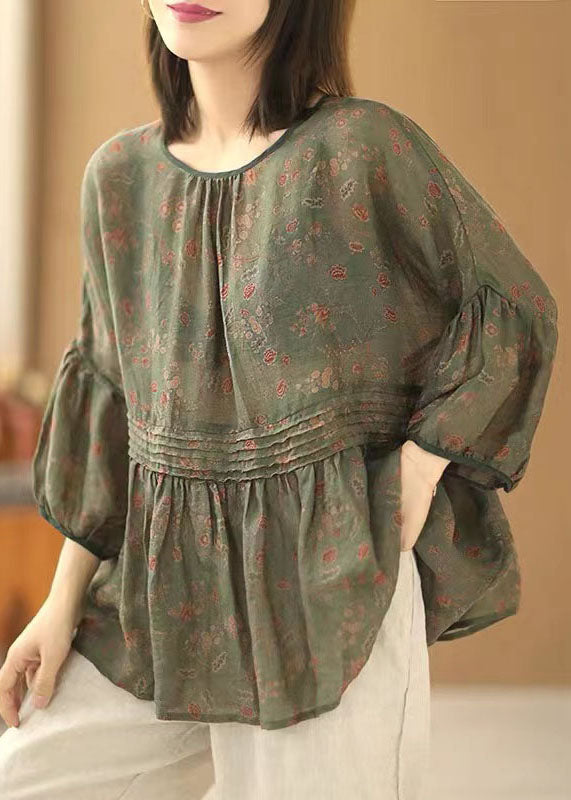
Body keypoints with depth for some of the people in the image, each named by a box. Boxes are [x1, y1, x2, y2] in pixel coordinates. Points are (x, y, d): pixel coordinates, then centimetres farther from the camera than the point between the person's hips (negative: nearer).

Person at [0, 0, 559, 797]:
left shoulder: (362, 147, -10)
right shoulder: (119, 176, 6)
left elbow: (514, 309, -1)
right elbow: (107, 395, 11)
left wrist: (416, 478, -9)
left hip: (330, 590, -5)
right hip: (164, 589, 6)